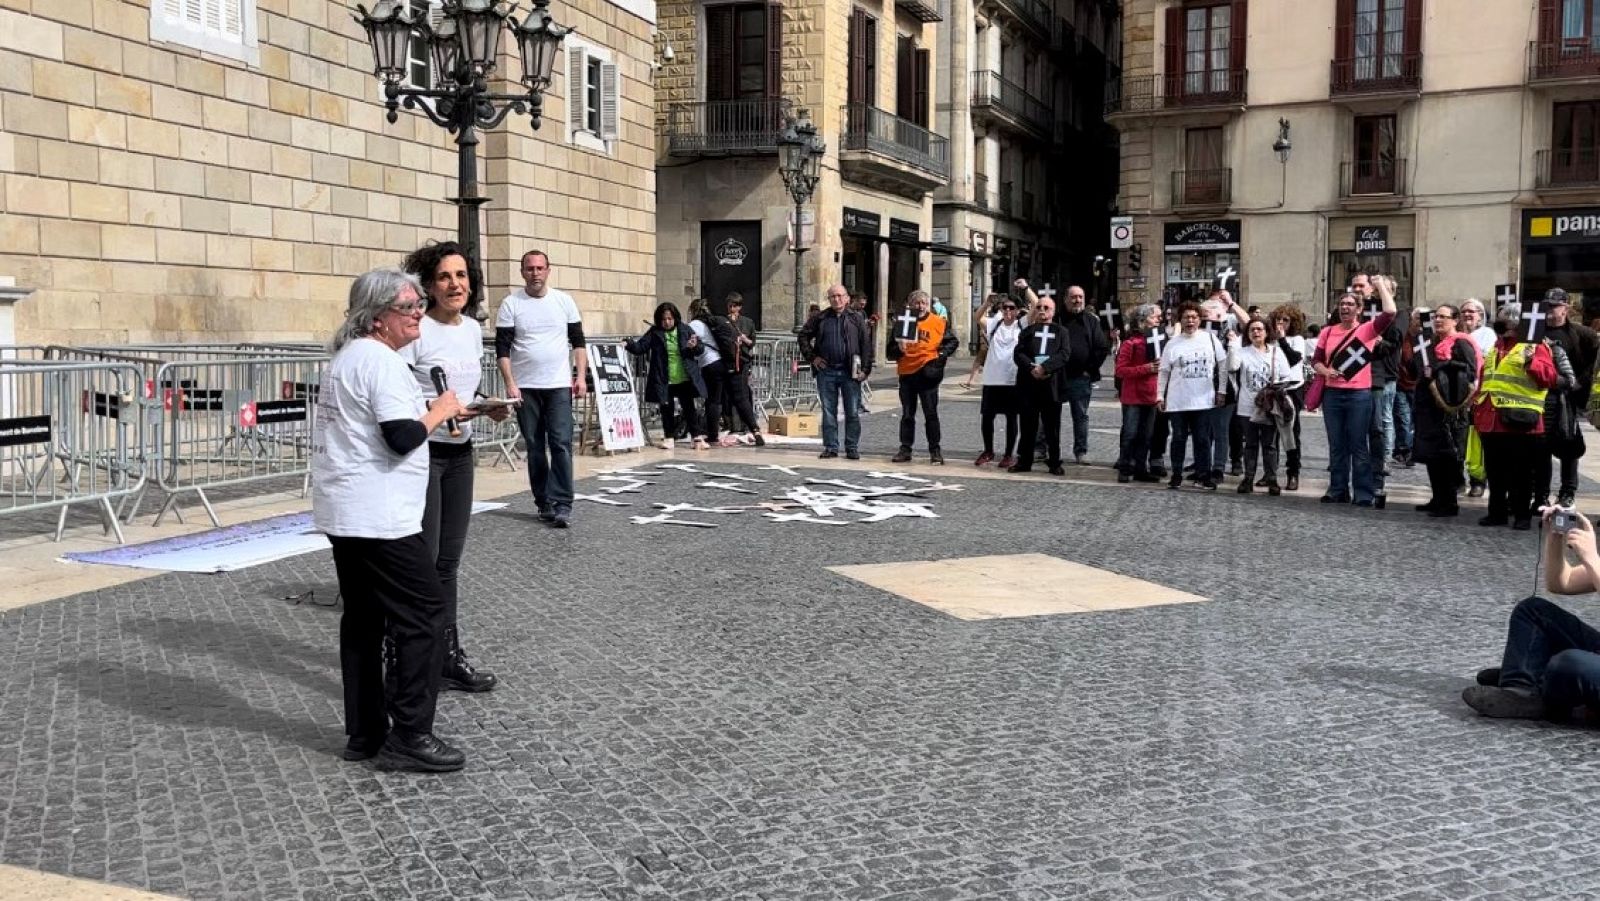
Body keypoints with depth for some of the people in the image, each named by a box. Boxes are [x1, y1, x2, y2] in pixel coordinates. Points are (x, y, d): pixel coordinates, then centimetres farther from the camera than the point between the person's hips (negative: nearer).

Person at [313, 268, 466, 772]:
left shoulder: (346, 356, 17)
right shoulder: (382, 360, -15)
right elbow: (403, 437, -23)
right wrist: (439, 412, -7)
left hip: (343, 513, 10)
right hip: (378, 518, -10)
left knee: (364, 620, 14)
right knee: (425, 616, -4)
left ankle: (365, 734, 20)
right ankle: (409, 736, -2)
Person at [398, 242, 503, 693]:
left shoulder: (473, 329, 9)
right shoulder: (417, 331, -13)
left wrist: (489, 409, 1)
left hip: (460, 453, 7)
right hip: (421, 453, -7)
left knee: (448, 561, 12)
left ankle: (448, 656, 20)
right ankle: (401, 655, 11)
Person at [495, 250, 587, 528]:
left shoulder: (564, 301, 5)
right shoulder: (511, 304, 1)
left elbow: (578, 341, 8)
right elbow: (502, 348, -2)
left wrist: (581, 376, -2)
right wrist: (510, 384, -10)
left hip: (559, 386, 0)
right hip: (525, 387, 0)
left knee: (561, 443, -8)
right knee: (534, 447, 6)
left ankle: (561, 505, -8)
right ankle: (544, 503, 15)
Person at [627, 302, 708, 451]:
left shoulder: (685, 330, 2)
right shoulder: (654, 333, 0)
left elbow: (701, 349, 3)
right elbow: (640, 347, -6)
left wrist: (695, 346, -19)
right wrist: (629, 344, -25)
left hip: (685, 379, 0)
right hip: (664, 381, 0)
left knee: (689, 408, 4)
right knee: (666, 409, 8)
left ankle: (698, 438, 9)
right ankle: (668, 438, 20)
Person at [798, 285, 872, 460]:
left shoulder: (856, 319, 3)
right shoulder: (820, 319, 7)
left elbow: (866, 345, 1)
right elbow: (804, 336, 14)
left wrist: (865, 369, -7)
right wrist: (811, 357, 3)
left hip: (850, 372, -1)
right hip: (826, 371, 1)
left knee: (853, 412, 2)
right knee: (828, 411, 6)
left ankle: (852, 448, 10)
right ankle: (830, 447, 13)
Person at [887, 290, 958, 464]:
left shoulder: (939, 322, 0)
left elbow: (953, 341, 8)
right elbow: (891, 350, 10)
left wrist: (941, 354, -6)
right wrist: (899, 348, -11)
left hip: (927, 374, -3)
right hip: (906, 373, 3)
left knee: (931, 414, 0)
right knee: (907, 415, 9)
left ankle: (935, 450, 6)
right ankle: (905, 449, 15)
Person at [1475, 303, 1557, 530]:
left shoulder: (1534, 346, -2)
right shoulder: (1495, 349, 19)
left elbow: (1549, 377, -12)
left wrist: (1530, 362, -25)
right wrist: (1477, 407, 17)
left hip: (1520, 424, -7)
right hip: (1492, 422, 7)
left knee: (1521, 473, 1)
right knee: (1495, 472, 11)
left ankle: (1523, 515, 7)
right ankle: (1497, 512, 19)